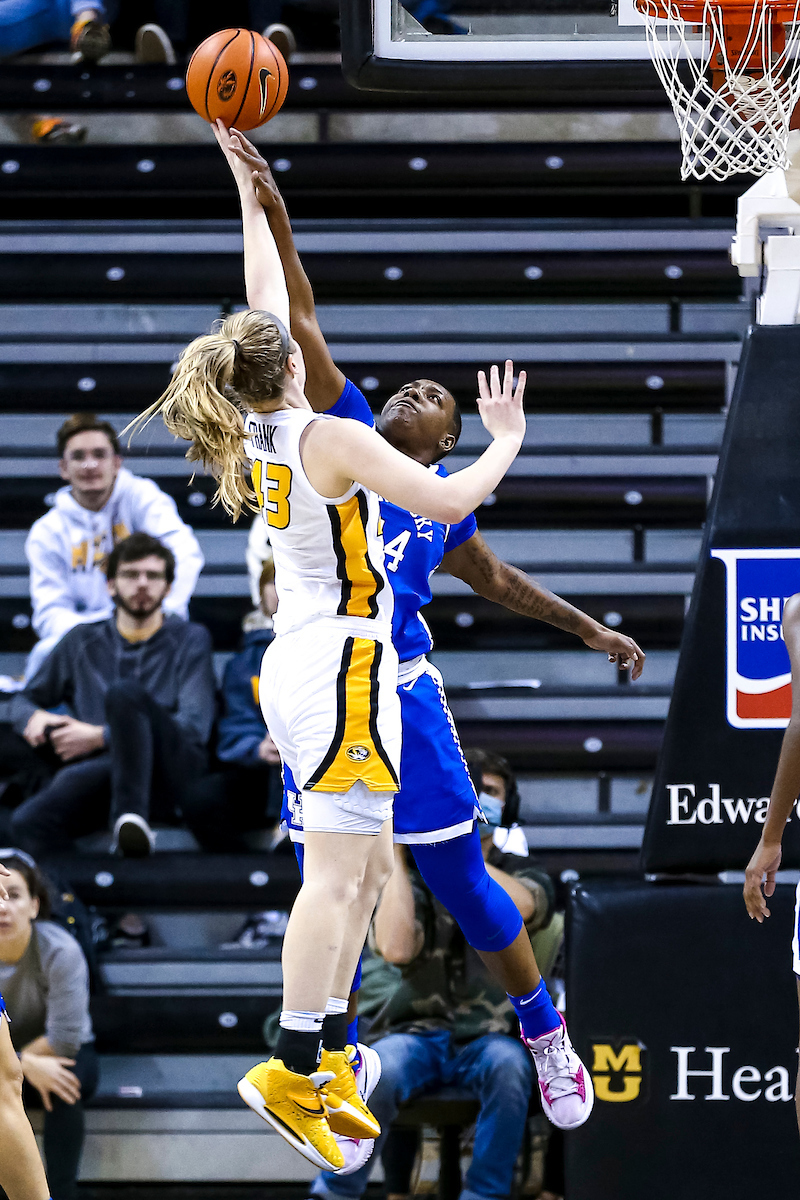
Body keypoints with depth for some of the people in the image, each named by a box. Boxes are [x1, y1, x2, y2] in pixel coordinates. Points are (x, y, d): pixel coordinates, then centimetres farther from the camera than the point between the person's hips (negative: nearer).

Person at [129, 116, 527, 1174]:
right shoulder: (332, 439, -13)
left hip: (302, 659, 9)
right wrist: (506, 442, 1)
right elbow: (448, 501, -15)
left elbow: (266, 296, 20)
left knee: (364, 865, 11)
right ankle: (293, 1068, -16)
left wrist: (251, 190, 25)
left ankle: (328, 1057, 10)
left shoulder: (252, 436, 9)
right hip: (343, 662, -9)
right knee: (339, 868, -12)